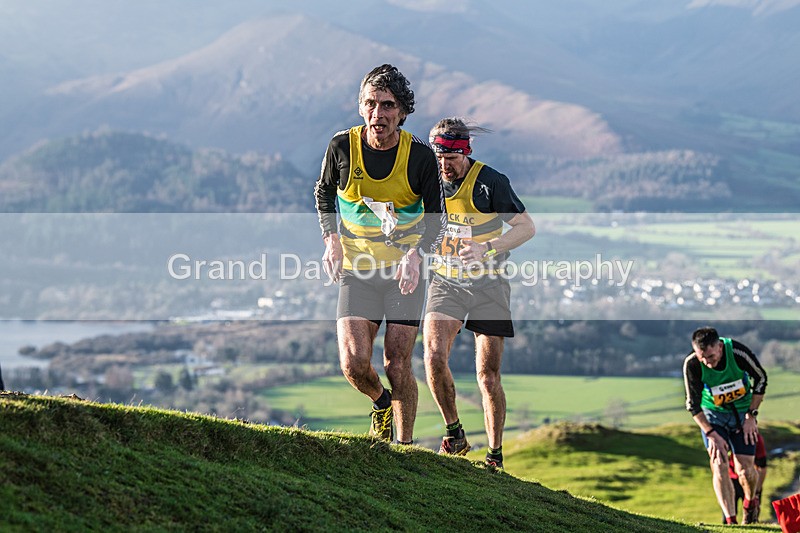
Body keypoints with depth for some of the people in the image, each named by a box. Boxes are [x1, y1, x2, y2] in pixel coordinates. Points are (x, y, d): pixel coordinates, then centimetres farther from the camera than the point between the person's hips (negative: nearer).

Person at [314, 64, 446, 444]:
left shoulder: (420, 156, -11)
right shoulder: (342, 147, -7)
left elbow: (436, 219, -3)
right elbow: (324, 194, 12)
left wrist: (416, 254, -21)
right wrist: (331, 240, -2)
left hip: (404, 272, -1)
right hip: (356, 271, 1)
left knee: (398, 365, -4)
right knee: (354, 364, -12)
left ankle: (405, 448, 14)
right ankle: (381, 402, 23)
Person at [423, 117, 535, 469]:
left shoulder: (490, 182, -13)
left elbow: (526, 227, -10)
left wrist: (486, 249, -25)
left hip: (488, 284, -3)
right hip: (445, 281, 3)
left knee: (488, 376, -2)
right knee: (434, 355, -20)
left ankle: (495, 455, 11)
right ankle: (454, 436, -2)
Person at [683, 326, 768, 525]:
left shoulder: (737, 352, -29)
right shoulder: (691, 364, -26)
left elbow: (760, 378, -10)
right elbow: (693, 404, -16)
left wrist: (751, 415, -9)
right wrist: (712, 434, -23)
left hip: (742, 412, 0)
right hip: (712, 414, 0)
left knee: (745, 468, -6)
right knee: (719, 467, -14)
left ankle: (750, 503, 25)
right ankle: (730, 521, -10)